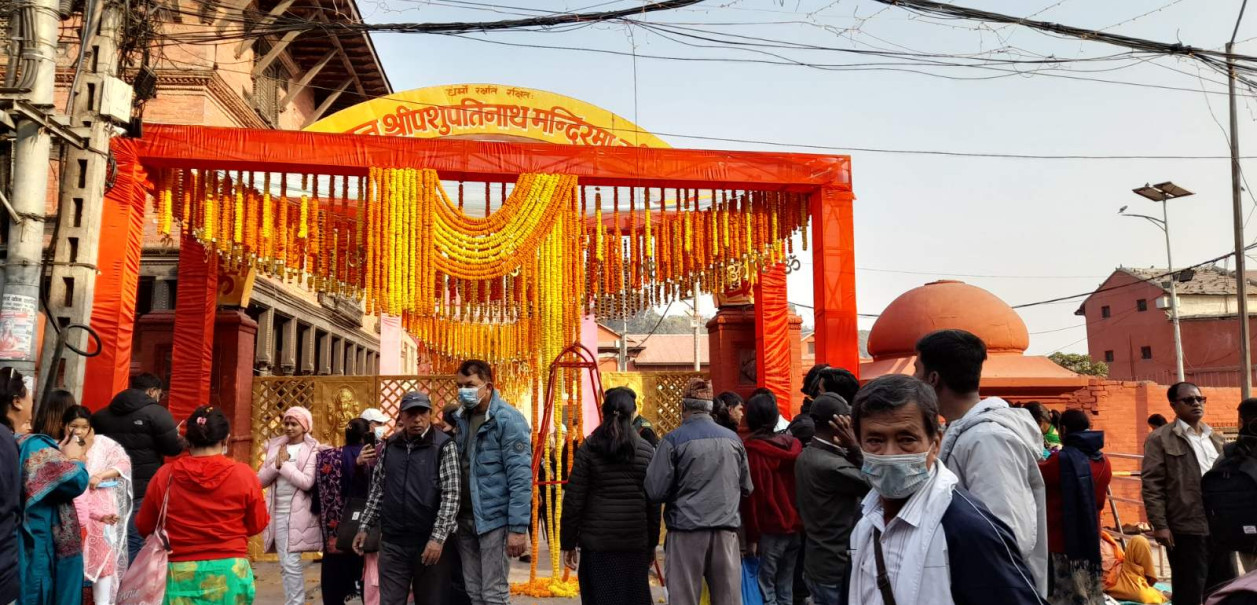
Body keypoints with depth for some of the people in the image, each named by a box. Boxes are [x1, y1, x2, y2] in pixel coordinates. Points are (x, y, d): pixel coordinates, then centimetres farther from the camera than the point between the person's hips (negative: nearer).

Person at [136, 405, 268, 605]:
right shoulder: (243, 474, -11)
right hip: (229, 572, -1)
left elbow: (144, 526, 8)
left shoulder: (165, 475, -6)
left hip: (180, 574, 1)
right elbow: (257, 525, 0)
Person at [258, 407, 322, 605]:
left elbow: (307, 482, -17)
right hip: (278, 512, 6)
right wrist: (276, 464, -10)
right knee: (285, 564, 12)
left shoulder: (312, 450, -5)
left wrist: (284, 464, -11)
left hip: (298, 513, -5)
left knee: (291, 563, -9)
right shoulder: (275, 446, 11)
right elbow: (261, 480, 6)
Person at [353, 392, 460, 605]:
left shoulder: (444, 446, -6)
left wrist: (438, 538, -18)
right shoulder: (389, 446, 8)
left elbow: (451, 495, -11)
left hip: (430, 542, -3)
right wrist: (364, 527, 10)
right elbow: (378, 490, 15)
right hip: (392, 542, 3)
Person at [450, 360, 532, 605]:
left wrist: (518, 527, -20)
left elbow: (520, 476, -16)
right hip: (465, 518, 7)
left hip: (494, 518, -7)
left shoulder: (508, 419, -12)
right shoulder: (460, 418, 9)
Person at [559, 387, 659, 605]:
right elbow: (653, 503, 5)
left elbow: (573, 501, -3)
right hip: (636, 543, 2)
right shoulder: (647, 451, 2)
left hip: (597, 544, -1)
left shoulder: (588, 449, -3)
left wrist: (568, 544, 5)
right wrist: (652, 544, 14)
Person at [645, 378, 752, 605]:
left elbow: (655, 491, -9)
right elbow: (746, 488, 17)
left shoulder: (673, 440, -6)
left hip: (686, 530, -3)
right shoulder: (733, 438, 8)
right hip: (726, 529, 4)